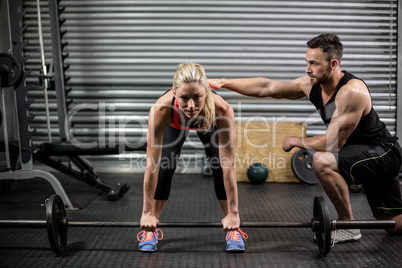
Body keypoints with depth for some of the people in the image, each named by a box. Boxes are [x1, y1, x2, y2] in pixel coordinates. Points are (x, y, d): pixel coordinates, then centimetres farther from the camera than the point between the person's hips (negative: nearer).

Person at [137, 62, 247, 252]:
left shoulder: (222, 110, -45)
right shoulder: (161, 110, -44)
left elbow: (228, 166, -36)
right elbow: (152, 164, -35)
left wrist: (233, 212, -28)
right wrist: (147, 212, -27)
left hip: (209, 123, 0)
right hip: (174, 124, 0)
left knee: (220, 168, -13)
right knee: (164, 167, -13)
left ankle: (233, 229, 6)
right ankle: (150, 230, 8)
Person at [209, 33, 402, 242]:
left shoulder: (352, 91, -29)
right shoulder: (311, 85, -6)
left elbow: (332, 144, -31)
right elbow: (267, 87, -6)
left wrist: (295, 141, -16)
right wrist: (223, 82, -11)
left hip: (383, 153, -8)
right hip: (365, 155, 8)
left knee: (322, 161, -34)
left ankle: (348, 227, -13)